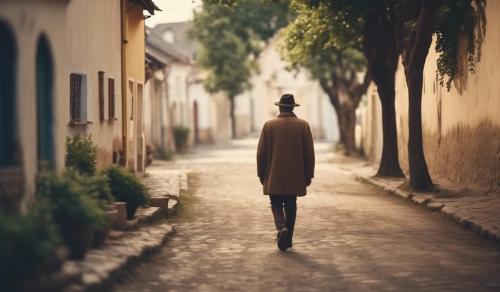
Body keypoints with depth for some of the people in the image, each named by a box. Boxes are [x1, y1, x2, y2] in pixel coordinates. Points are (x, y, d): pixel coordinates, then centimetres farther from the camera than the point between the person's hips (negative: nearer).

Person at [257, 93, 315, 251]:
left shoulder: (269, 125, -3)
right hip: (295, 177, 1)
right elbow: (309, 153, -1)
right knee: (290, 207, 12)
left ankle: (282, 228, -18)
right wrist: (308, 175, 7)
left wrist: (261, 174, 8)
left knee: (276, 205, 8)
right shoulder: (303, 125, -1)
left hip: (274, 177, -1)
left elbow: (261, 152, -2)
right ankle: (287, 238, 13)